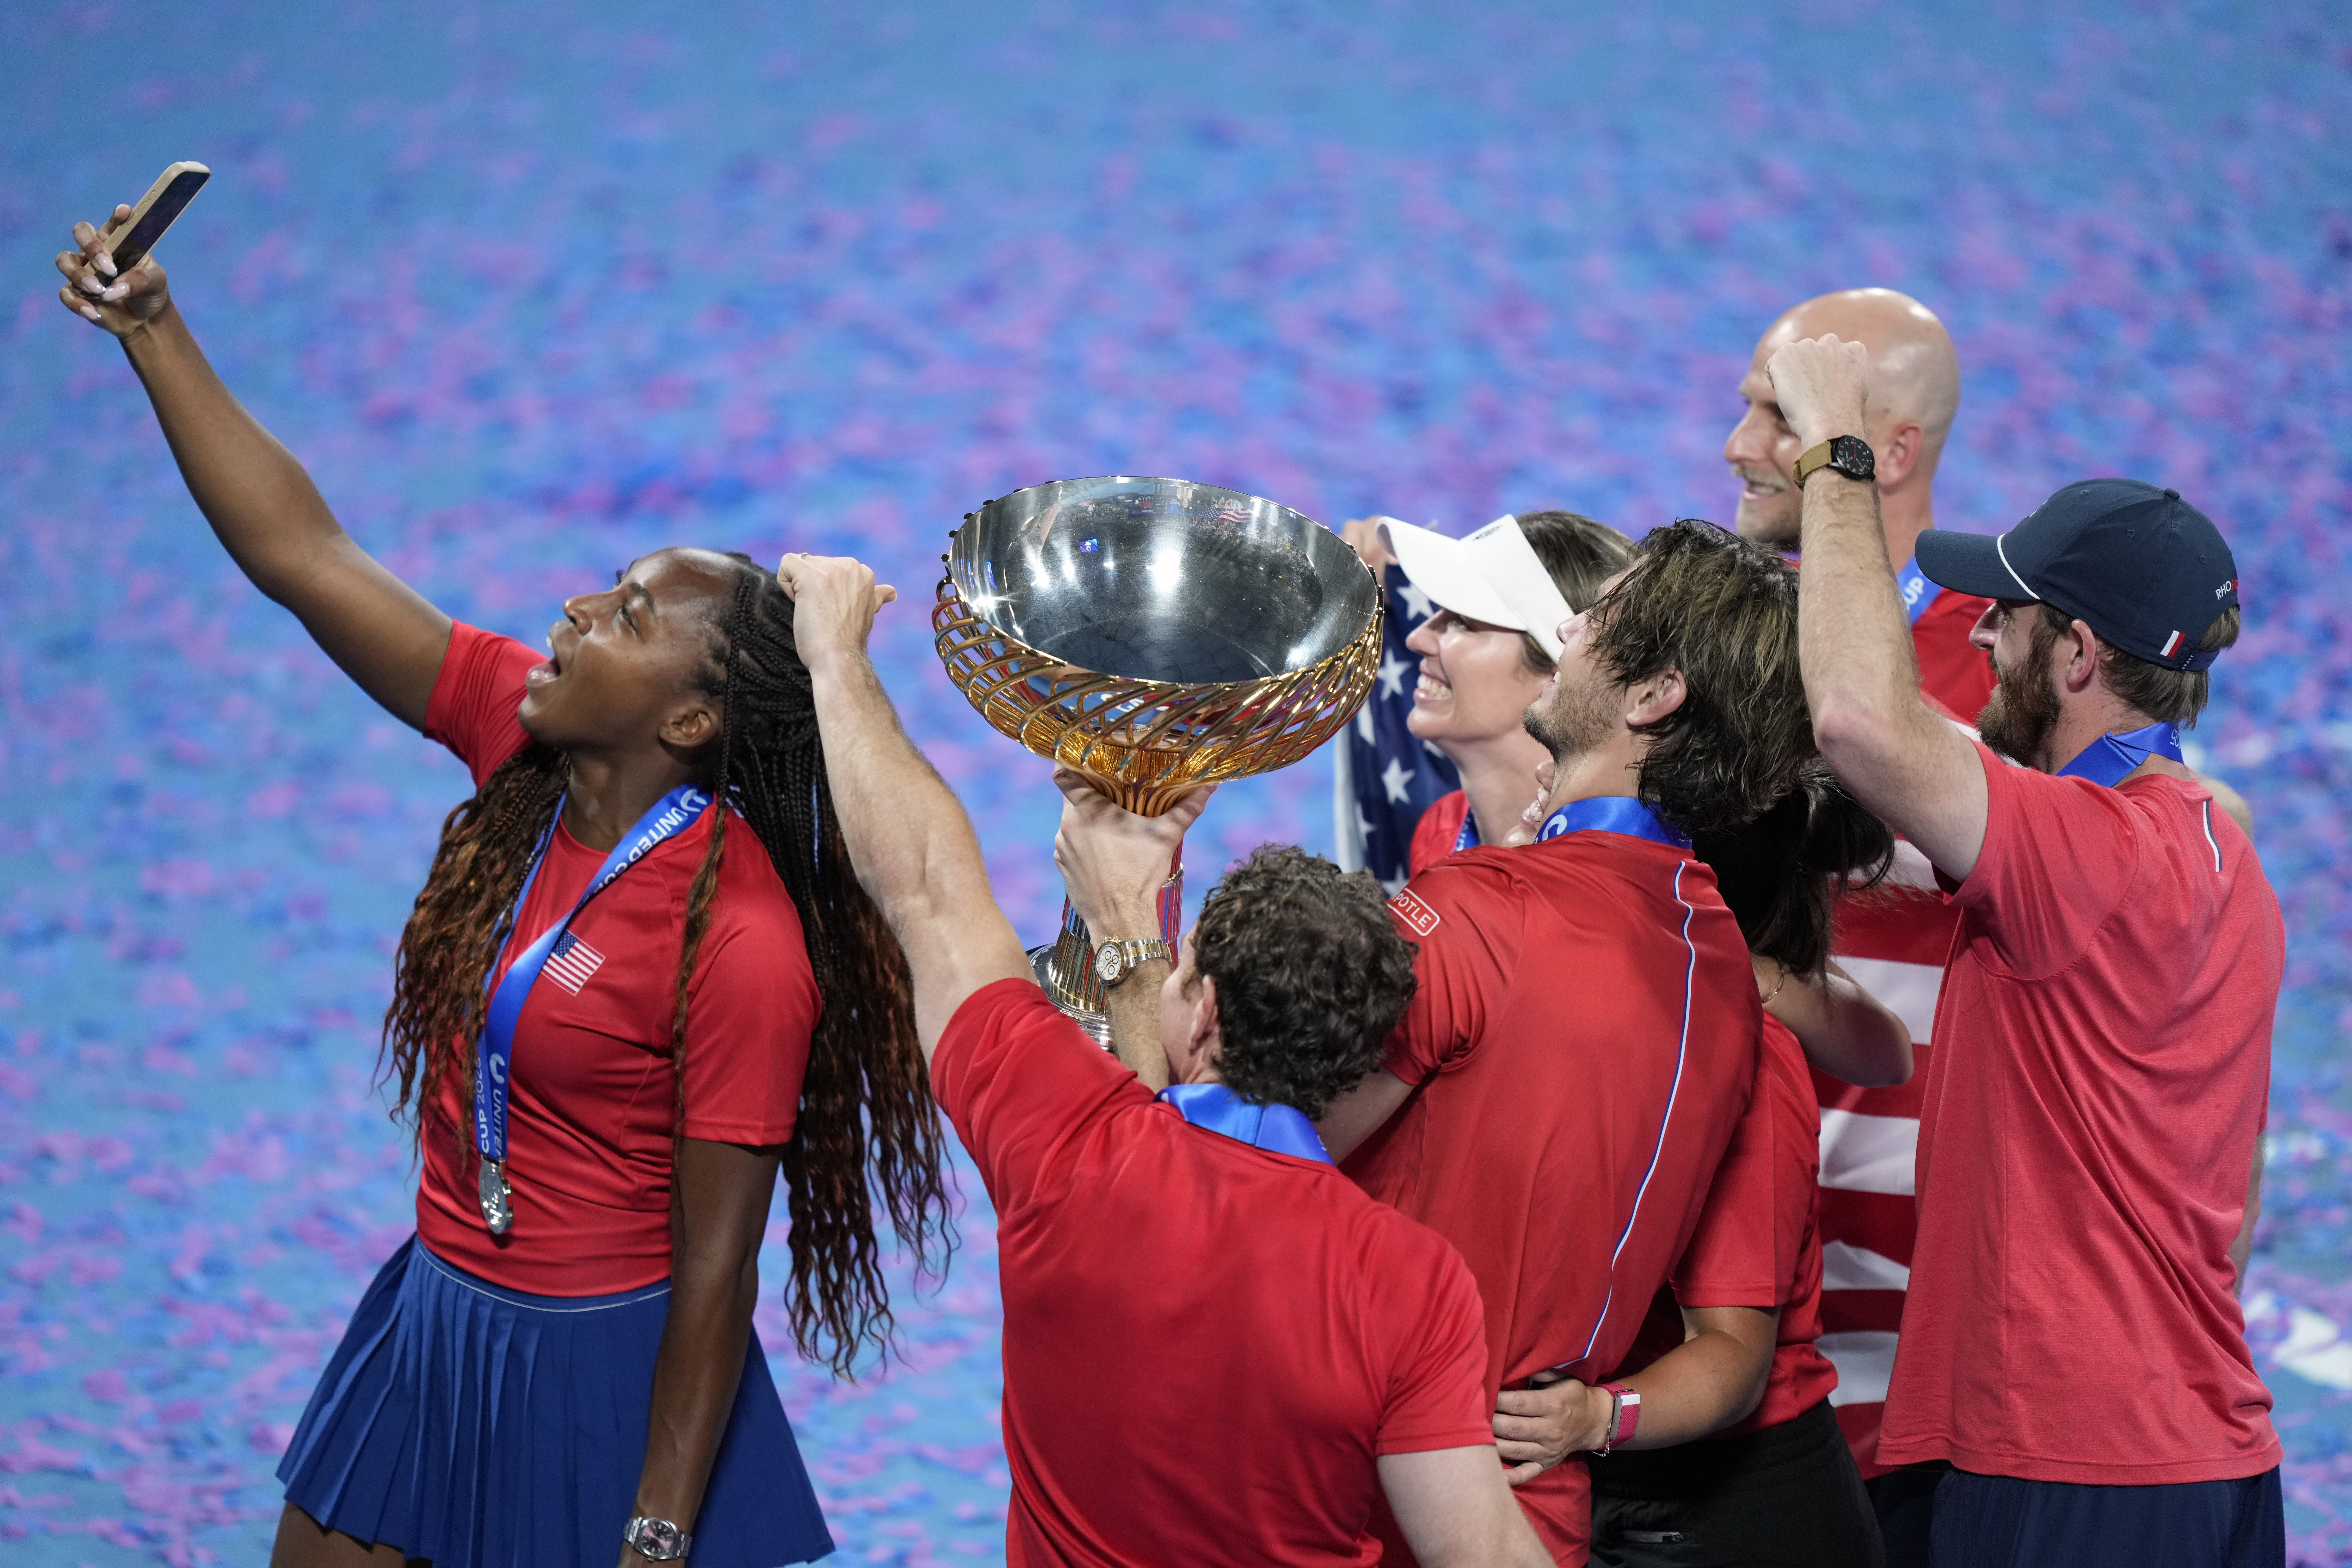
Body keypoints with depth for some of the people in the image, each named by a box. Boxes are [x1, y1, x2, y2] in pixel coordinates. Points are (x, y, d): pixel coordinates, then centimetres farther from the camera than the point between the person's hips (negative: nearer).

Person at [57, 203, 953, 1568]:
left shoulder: (739, 941, -24)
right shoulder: (519, 739, -6)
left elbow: (715, 1267, -20)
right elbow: (302, 555, -3)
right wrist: (154, 331, -6)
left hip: (603, 1363, -7)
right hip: (437, 1315, 7)